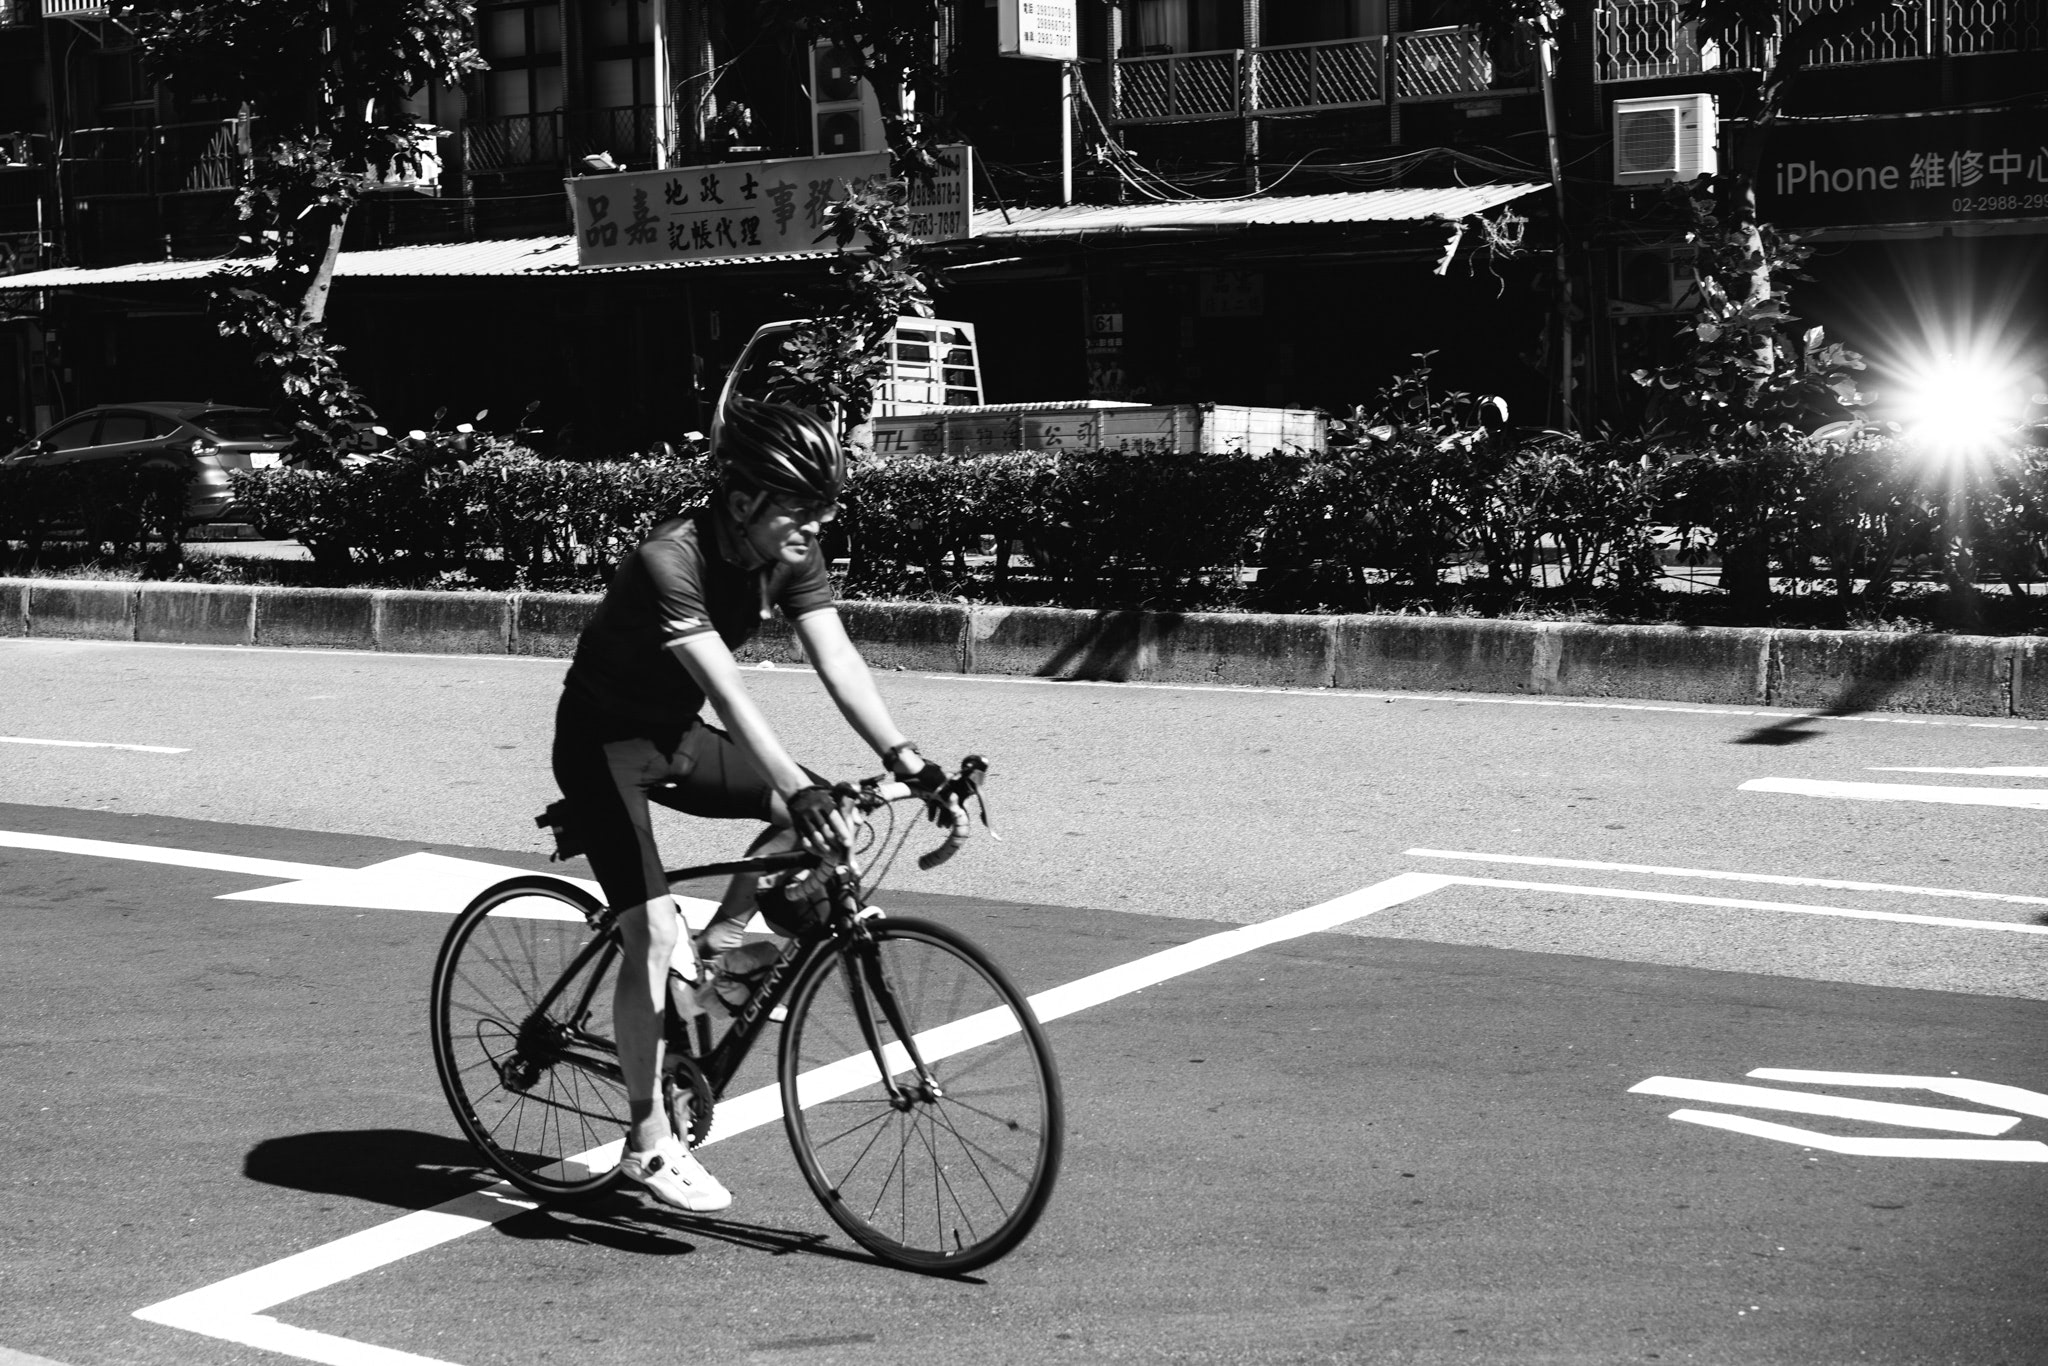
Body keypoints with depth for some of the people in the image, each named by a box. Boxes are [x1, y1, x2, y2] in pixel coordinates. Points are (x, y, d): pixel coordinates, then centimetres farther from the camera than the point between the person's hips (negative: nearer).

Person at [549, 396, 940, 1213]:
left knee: (820, 818, -12)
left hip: (675, 735, 7)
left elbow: (838, 661, -19)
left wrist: (904, 759, -33)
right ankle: (648, 1143, -5)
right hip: (602, 744, -7)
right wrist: (796, 789, -53)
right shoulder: (670, 560, -31)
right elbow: (726, 690, -42)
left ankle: (712, 952, 7)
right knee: (652, 932, -16)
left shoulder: (791, 555, -10)